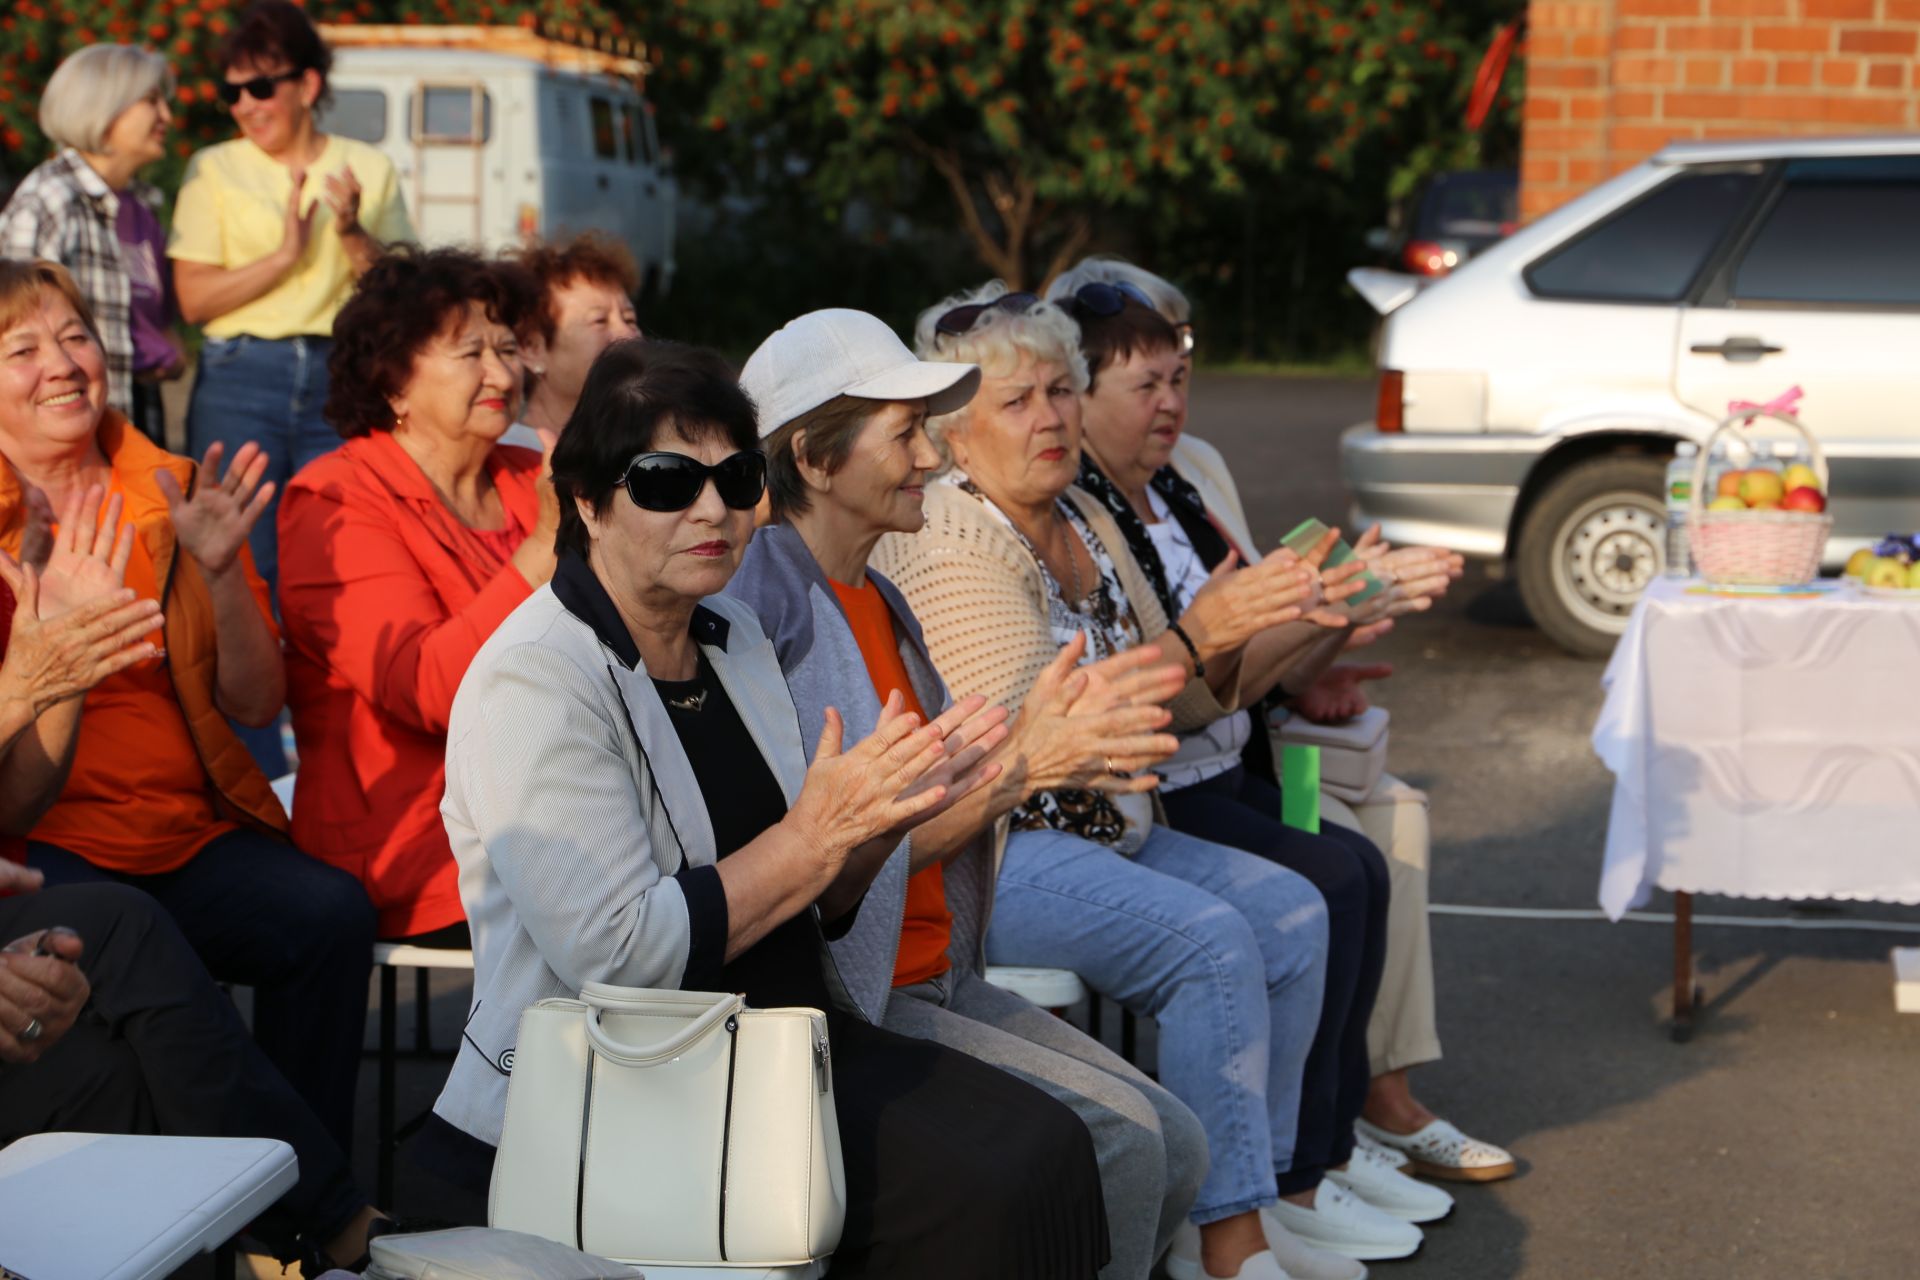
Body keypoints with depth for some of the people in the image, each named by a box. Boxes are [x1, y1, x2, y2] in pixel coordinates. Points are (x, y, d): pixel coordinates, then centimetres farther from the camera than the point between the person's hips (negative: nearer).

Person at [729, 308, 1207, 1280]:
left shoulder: (878, 602, 14)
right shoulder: (761, 609, -16)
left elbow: (930, 808, 13)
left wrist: (1032, 741, -4)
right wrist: (1018, 767, -18)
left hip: (932, 976, 9)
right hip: (836, 1003, -9)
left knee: (1175, 1144, -1)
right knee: (1119, 1138, -18)